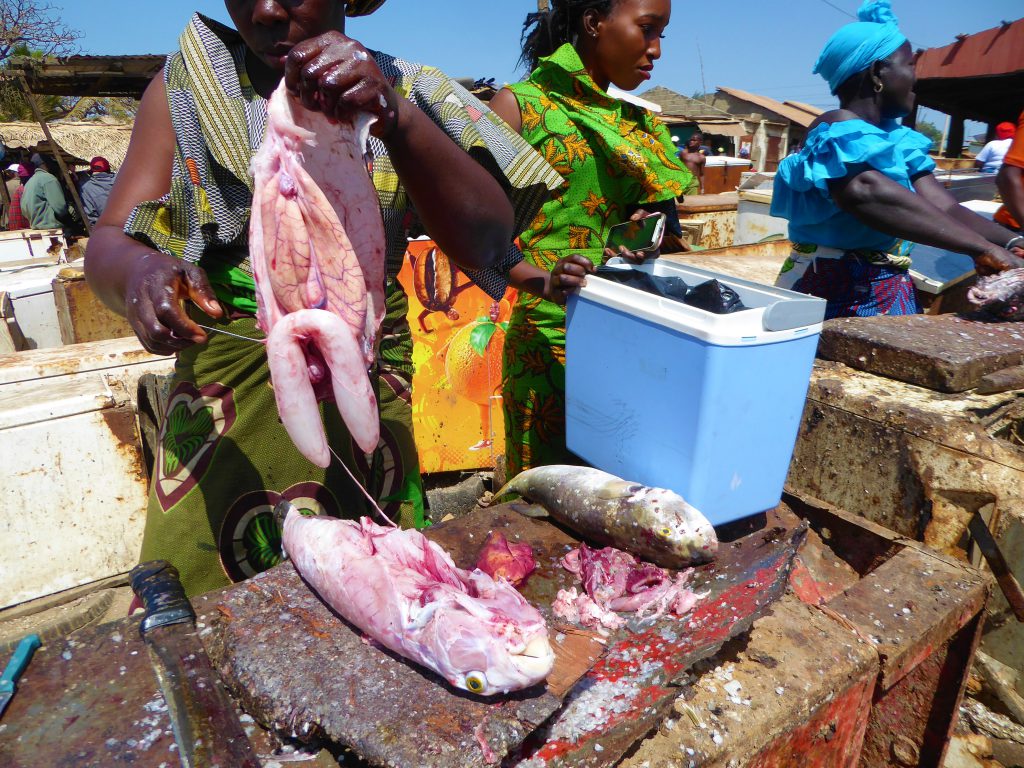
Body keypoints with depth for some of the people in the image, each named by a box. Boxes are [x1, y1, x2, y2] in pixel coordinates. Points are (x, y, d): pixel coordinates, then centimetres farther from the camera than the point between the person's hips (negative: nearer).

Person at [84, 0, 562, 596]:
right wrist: (139, 272, -25)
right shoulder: (187, 82, 3)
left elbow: (488, 242, -15)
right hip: (221, 405, 1)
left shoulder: (405, 93, 0)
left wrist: (394, 119, -30)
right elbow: (108, 245, -2)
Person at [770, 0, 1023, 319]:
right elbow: (867, 191, -37)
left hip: (891, 290, 9)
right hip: (841, 291, -9)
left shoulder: (895, 137, 13)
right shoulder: (840, 131, -15)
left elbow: (944, 208, 4)